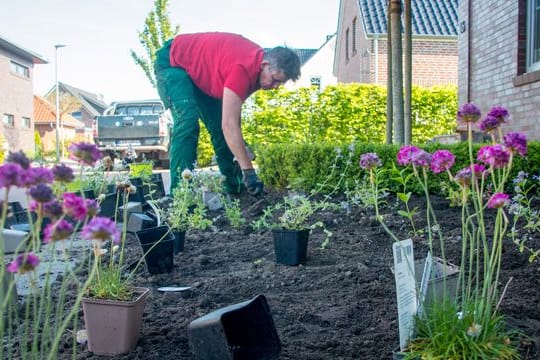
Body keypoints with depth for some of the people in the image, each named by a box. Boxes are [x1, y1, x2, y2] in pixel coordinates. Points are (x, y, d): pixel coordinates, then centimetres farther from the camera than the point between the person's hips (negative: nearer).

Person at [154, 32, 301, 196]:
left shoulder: (257, 62, -10)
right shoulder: (243, 68, -38)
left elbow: (233, 115, -3)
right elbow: (229, 125, -40)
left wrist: (239, 156, -7)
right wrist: (248, 171, -39)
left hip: (199, 68, 9)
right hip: (172, 61, -9)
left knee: (219, 127, 4)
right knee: (187, 123, -26)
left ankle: (234, 187, 12)